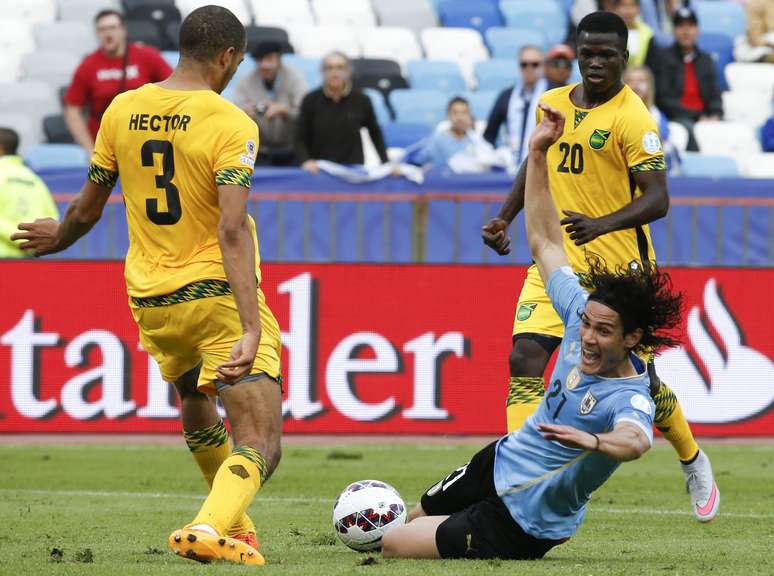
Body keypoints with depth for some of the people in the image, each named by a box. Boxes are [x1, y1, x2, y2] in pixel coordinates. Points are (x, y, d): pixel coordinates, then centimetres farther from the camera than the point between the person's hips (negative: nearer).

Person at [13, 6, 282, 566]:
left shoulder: (122, 110, 2)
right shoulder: (231, 124, -13)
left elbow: (87, 209, 11)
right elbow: (233, 230, -24)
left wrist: (60, 237, 34)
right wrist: (251, 328, -29)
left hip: (150, 301, 6)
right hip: (218, 291, -6)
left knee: (196, 403, 33)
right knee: (260, 447, -9)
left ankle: (232, 521, 42)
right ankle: (210, 529, -34)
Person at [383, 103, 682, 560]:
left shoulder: (630, 399, -31)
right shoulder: (581, 313, -10)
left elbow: (635, 441, -54)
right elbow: (545, 243, -1)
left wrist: (592, 441, -76)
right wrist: (538, 153, -6)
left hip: (518, 527, -7)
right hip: (499, 463, 7)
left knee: (395, 545, 0)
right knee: (418, 517, 27)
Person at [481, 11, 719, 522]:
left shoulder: (632, 119, -14)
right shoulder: (552, 104, 6)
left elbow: (657, 200, -20)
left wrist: (601, 225, -34)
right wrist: (504, 219, 15)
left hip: (619, 267, -5)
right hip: (557, 262, 5)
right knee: (524, 356, -15)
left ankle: (694, 465, 32)